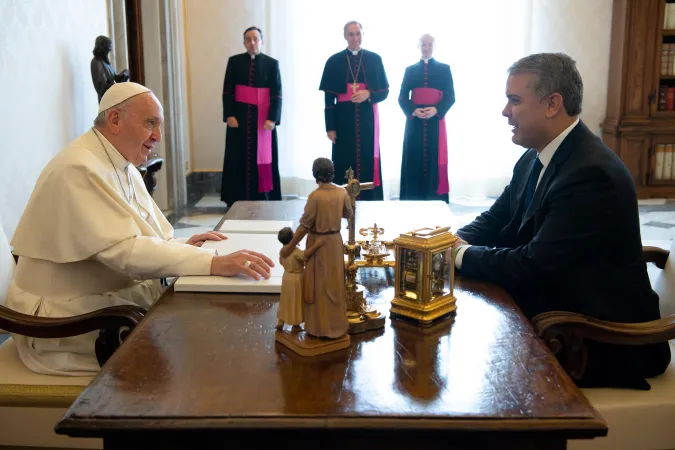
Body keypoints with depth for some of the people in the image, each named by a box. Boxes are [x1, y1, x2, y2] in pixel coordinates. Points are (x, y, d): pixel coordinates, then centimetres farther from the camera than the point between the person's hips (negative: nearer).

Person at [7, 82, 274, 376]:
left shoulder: (124, 168, 10)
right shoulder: (80, 169, -20)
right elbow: (124, 251, -30)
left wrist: (182, 247, -8)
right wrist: (214, 263, -35)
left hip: (112, 298, 9)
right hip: (71, 321, -9)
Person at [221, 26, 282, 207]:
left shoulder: (271, 64, 2)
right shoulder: (234, 62, 4)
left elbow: (277, 94, -3)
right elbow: (227, 91, 2)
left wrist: (272, 118, -13)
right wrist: (229, 115, -9)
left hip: (263, 118, -1)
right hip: (239, 117, 1)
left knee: (263, 158, 2)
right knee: (239, 159, 3)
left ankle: (263, 200, 10)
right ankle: (237, 201, 10)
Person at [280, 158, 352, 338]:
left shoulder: (315, 196, -22)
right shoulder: (342, 192, -5)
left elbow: (304, 225, -18)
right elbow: (349, 214, 13)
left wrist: (290, 246, -9)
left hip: (318, 243, -5)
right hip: (335, 241, 5)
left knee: (320, 285, 6)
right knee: (335, 283, 16)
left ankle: (321, 327, 15)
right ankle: (336, 324, 27)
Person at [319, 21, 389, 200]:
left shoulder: (375, 59, 6)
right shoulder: (334, 61, 3)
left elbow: (384, 91, 7)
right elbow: (329, 98, 2)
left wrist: (368, 95, -14)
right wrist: (330, 127, -3)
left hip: (367, 120, 1)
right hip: (343, 120, -1)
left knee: (368, 162, 1)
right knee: (344, 163, 0)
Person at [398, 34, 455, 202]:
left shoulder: (444, 69, 9)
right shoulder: (410, 70, 12)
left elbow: (450, 97, 3)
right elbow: (402, 97, 6)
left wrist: (436, 110, -16)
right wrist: (413, 111, -14)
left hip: (435, 122, -1)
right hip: (414, 123, 1)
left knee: (434, 162, -3)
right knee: (415, 162, -1)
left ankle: (435, 200, 1)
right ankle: (413, 204, 2)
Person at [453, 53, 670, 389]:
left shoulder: (592, 173, -25)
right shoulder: (535, 158, 4)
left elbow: (534, 265, -27)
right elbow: (495, 220, 10)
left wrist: (462, 254, -15)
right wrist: (456, 241, -11)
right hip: (550, 308, 8)